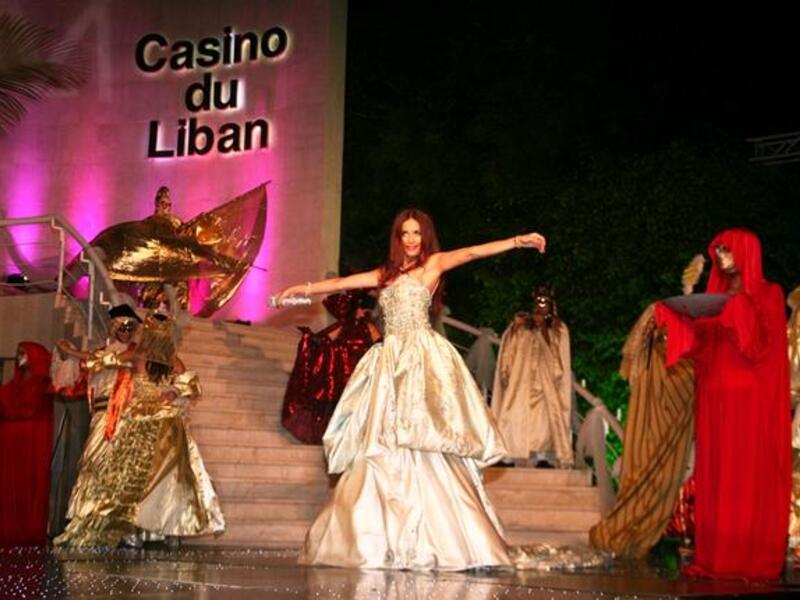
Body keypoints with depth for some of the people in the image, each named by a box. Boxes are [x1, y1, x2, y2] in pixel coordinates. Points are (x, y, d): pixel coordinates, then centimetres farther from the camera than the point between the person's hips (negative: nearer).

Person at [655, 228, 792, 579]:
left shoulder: (768, 294, 3)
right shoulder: (715, 296, 18)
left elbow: (764, 344, -9)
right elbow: (699, 345, 11)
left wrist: (741, 312, -20)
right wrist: (674, 318, -1)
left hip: (752, 399, -5)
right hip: (715, 398, 5)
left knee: (750, 478, -7)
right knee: (715, 478, 1)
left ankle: (753, 560, -6)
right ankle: (715, 556, 2)